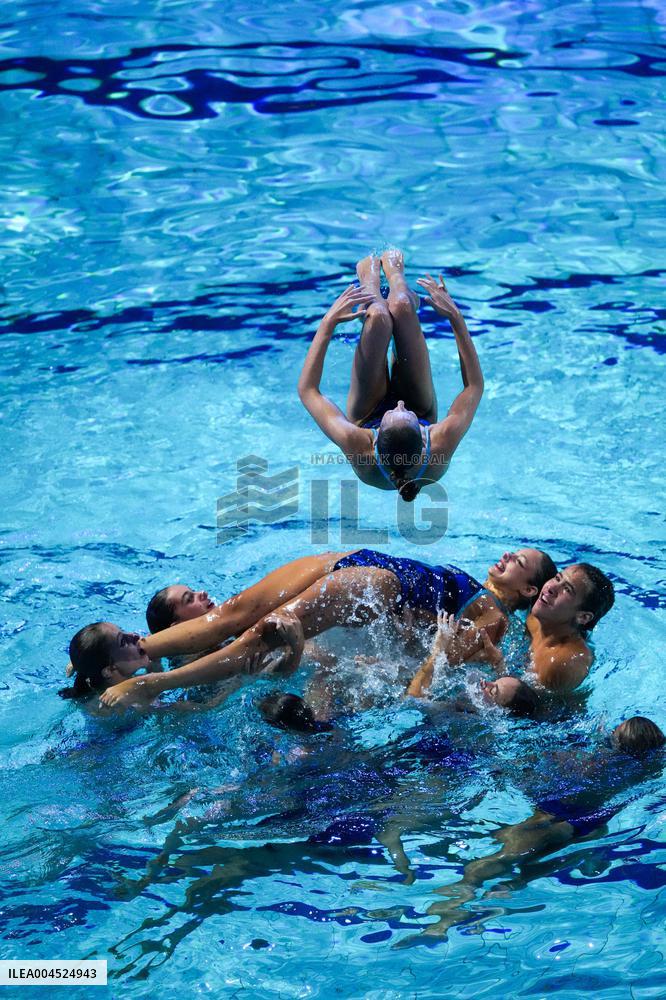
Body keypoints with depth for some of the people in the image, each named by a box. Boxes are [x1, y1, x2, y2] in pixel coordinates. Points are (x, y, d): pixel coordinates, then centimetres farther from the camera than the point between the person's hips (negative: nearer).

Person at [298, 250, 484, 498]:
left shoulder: (357, 447, -47)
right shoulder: (442, 445, -46)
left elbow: (307, 389, -32)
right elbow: (475, 385, -27)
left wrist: (328, 322, -29)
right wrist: (456, 317, -28)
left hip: (367, 419, 0)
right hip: (424, 413, 1)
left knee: (378, 316, -17)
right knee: (401, 307, -11)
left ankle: (370, 280, 28)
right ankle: (394, 274, 33)